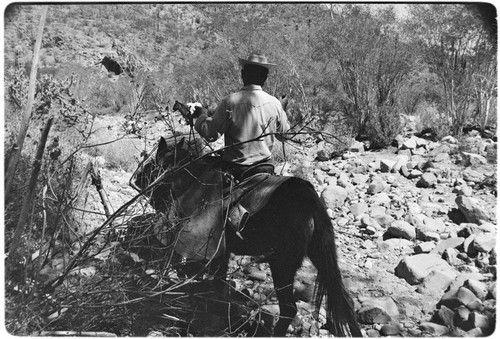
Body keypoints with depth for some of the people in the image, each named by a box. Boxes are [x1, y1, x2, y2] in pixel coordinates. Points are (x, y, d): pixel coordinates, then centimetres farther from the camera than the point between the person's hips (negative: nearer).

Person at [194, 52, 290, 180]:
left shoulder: (230, 102, -14)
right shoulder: (275, 103, -2)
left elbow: (210, 134, -7)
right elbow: (286, 134, 13)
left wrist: (201, 117, 13)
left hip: (236, 168, -4)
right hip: (264, 167, 4)